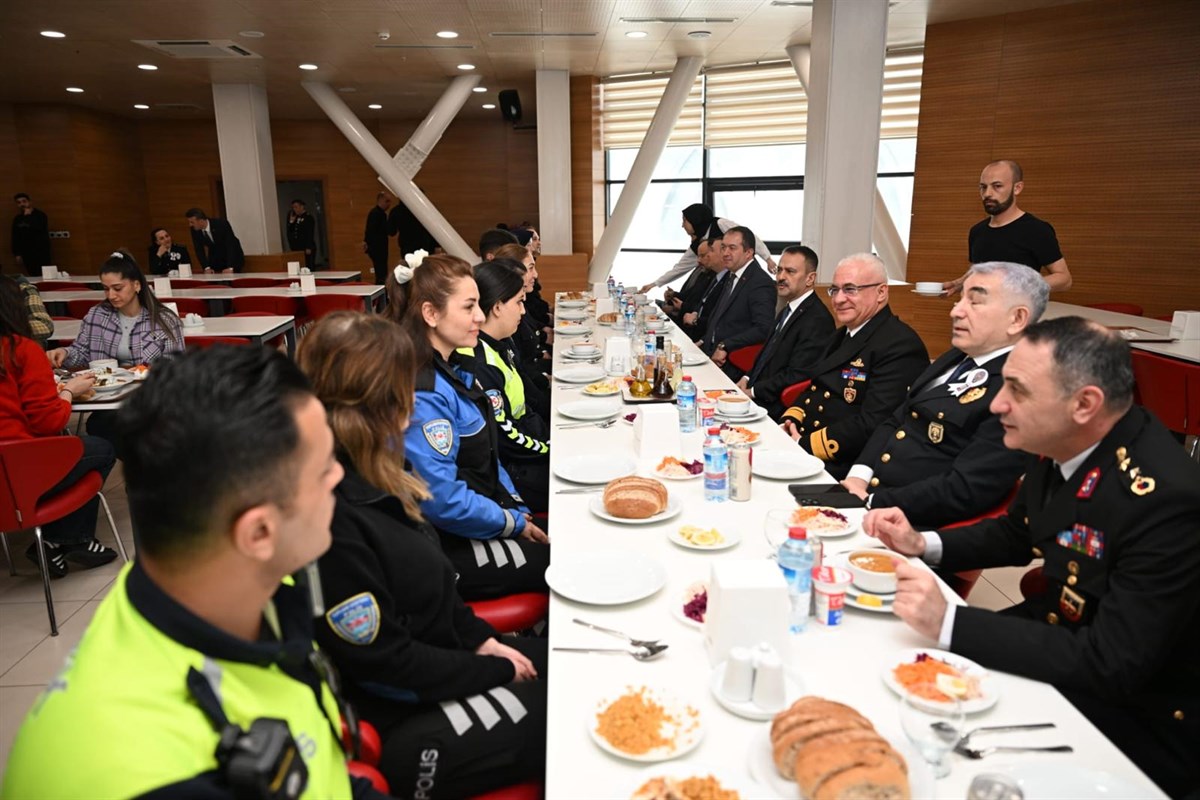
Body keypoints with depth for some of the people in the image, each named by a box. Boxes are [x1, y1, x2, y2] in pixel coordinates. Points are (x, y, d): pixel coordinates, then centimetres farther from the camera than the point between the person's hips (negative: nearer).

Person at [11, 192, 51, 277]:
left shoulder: (40, 215, -1)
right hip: (26, 253, 4)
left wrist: (28, 216, -11)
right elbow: (15, 238, 13)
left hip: (41, 251, -4)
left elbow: (40, 229, -20)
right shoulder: (17, 219, 12)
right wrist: (17, 254, 7)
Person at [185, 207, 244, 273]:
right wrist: (207, 268, -22)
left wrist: (230, 268, -40)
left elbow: (231, 245, -32)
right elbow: (199, 250, -9)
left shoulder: (221, 224, -28)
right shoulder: (195, 230, -15)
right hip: (215, 260, 4)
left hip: (233, 258, -4)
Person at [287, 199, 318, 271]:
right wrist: (291, 222, 4)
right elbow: (289, 232, 15)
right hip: (296, 248, 6)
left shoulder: (308, 218, -3)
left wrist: (309, 248, -17)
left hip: (307, 249, -6)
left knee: (309, 267, -7)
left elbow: (310, 234, -11)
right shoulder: (294, 218, 18)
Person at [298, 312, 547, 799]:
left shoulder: (361, 480, -2)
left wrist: (482, 639, 1)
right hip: (403, 725, -8)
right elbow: (387, 666, -23)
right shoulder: (327, 519, -31)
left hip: (442, 655, 8)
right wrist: (497, 670, -11)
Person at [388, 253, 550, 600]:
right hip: (451, 548, -9)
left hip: (486, 515, 9)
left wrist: (518, 506, 4)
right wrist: (514, 523, -12)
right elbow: (443, 501, -25)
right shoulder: (423, 396, -25)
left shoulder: (456, 369, 6)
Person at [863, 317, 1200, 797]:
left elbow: (1111, 666, -30)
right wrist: (923, 545, -3)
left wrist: (947, 623, -34)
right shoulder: (1059, 443, -7)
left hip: (1139, 715, -7)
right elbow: (1016, 536, 12)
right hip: (1062, 634, 7)